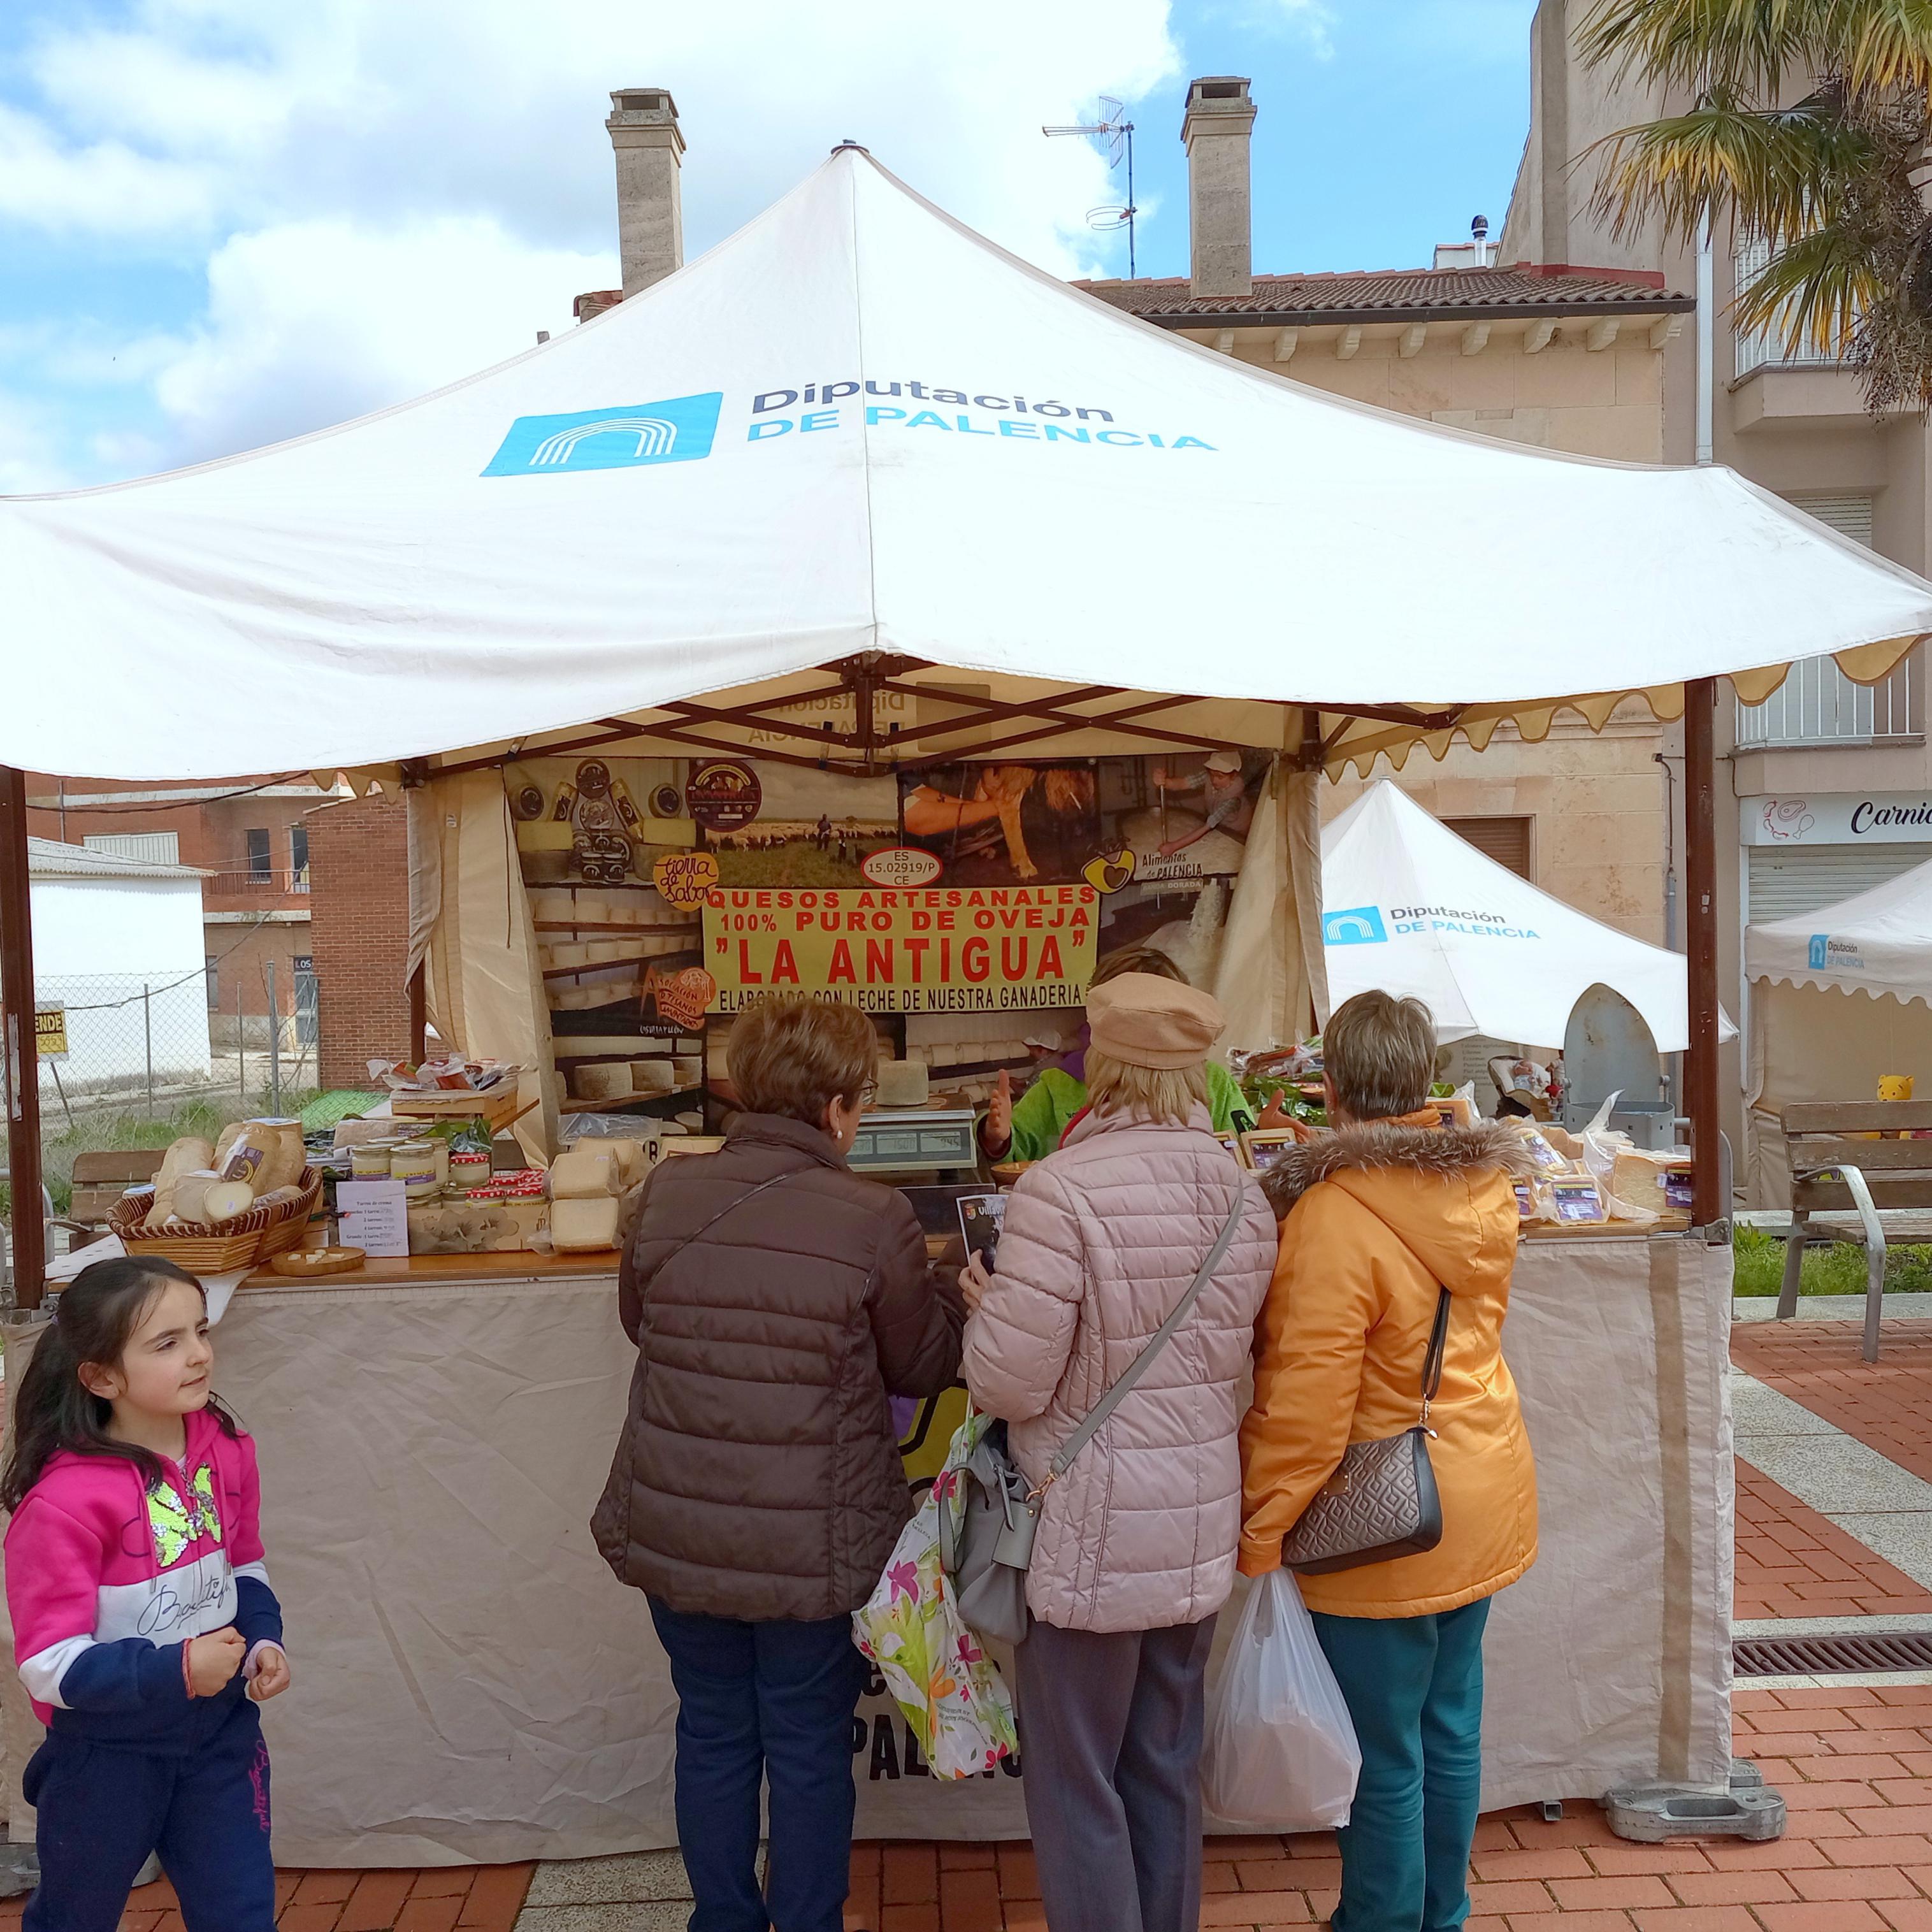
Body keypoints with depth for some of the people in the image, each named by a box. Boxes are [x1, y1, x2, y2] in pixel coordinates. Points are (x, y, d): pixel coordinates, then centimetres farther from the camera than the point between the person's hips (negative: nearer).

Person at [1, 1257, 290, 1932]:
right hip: (107, 1750, -4)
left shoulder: (225, 1446, -8)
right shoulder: (64, 1500, -26)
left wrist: (262, 1641, -9)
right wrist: (178, 1669, -28)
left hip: (220, 1730, 4)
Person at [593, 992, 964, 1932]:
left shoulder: (668, 1193, -8)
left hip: (676, 1529, 4)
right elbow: (921, 1366, -4)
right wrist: (953, 1292, 14)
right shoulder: (874, 1221, -19)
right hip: (814, 1545, -3)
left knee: (713, 1733, 22)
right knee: (809, 1748, 16)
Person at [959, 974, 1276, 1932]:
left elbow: (1009, 1385, -19)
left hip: (1095, 1534, -7)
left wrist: (988, 1302, 1)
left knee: (1076, 1780, 11)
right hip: (1202, 1529, 7)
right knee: (1167, 1768, 22)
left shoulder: (1060, 1191, -21)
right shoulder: (1244, 1194, 1)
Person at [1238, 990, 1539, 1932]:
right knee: (1451, 1731, 22)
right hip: (1484, 1501, 8)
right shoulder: (1483, 1189, -1)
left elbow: (1305, 1402, -24)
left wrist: (1260, 1534, -13)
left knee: (1386, 1759, 9)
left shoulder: (1332, 1215, -25)